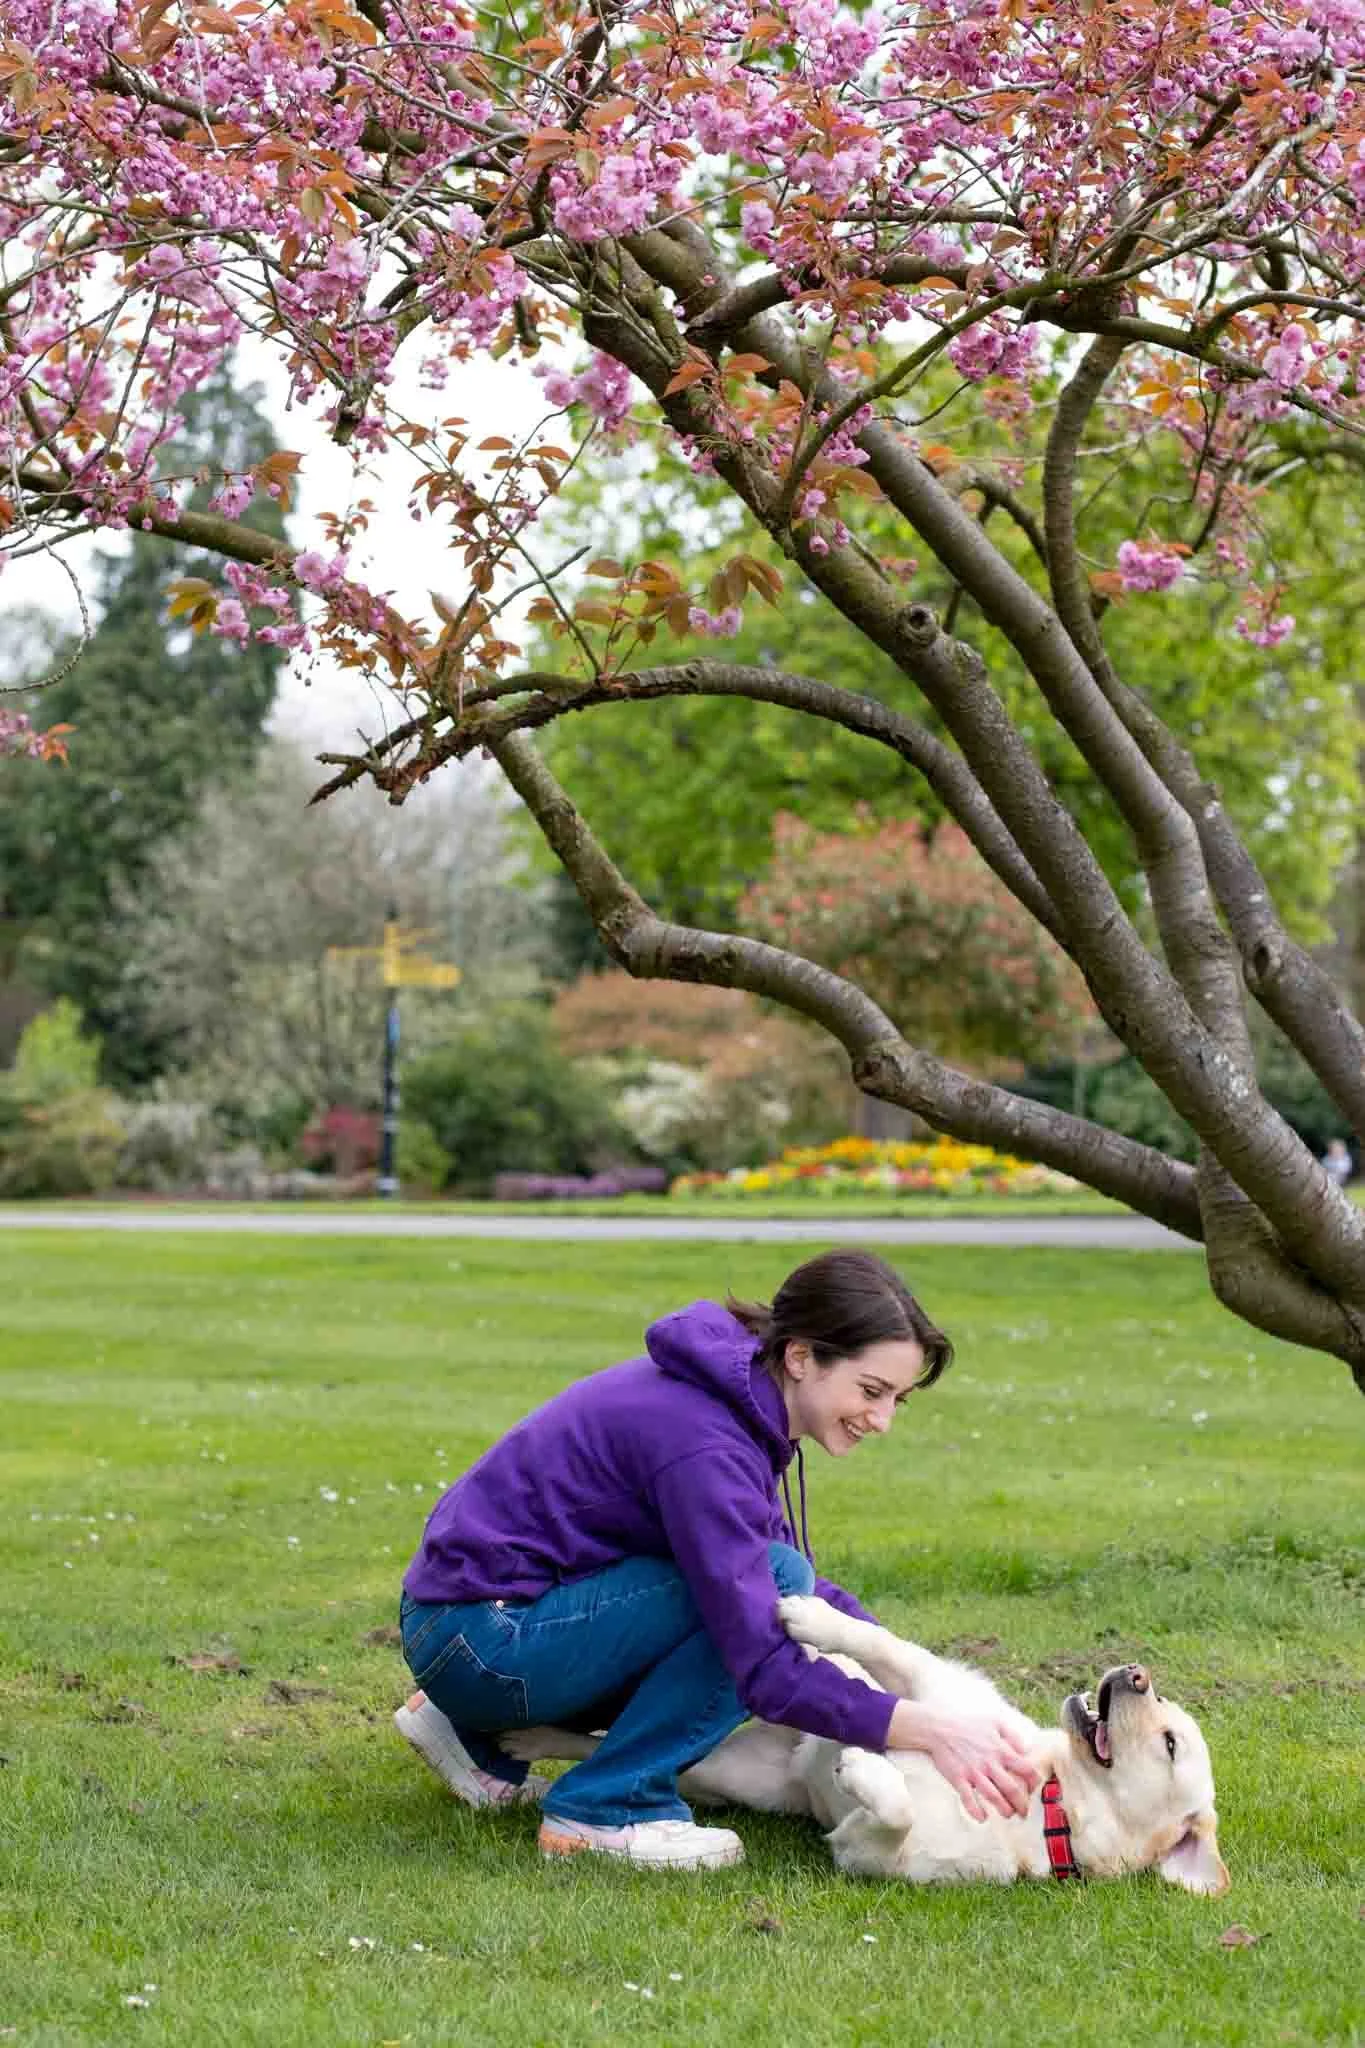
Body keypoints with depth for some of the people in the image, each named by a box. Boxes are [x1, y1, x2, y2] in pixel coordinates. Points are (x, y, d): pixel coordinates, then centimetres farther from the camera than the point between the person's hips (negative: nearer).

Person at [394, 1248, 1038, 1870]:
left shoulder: (735, 1396, 5)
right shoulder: (702, 1443, -24)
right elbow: (764, 1670, -28)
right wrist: (932, 1731, -31)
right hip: (481, 1637, -10)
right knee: (775, 1584, -19)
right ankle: (608, 1807, -11)